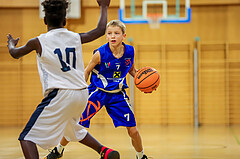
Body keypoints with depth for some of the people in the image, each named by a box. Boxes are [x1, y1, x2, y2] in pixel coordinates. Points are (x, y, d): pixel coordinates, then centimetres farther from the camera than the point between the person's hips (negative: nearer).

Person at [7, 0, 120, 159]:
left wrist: (11, 44, 41)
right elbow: (100, 30, 21)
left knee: (27, 138, -3)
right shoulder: (76, 37, 6)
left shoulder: (38, 42, -2)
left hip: (59, 95, -6)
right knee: (72, 128, 36)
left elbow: (15, 54, 17)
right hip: (82, 94, 6)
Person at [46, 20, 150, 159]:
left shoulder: (129, 51, -8)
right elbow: (87, 71, -3)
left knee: (133, 130, -1)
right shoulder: (100, 54, -19)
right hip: (97, 92, -2)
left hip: (118, 95, 3)